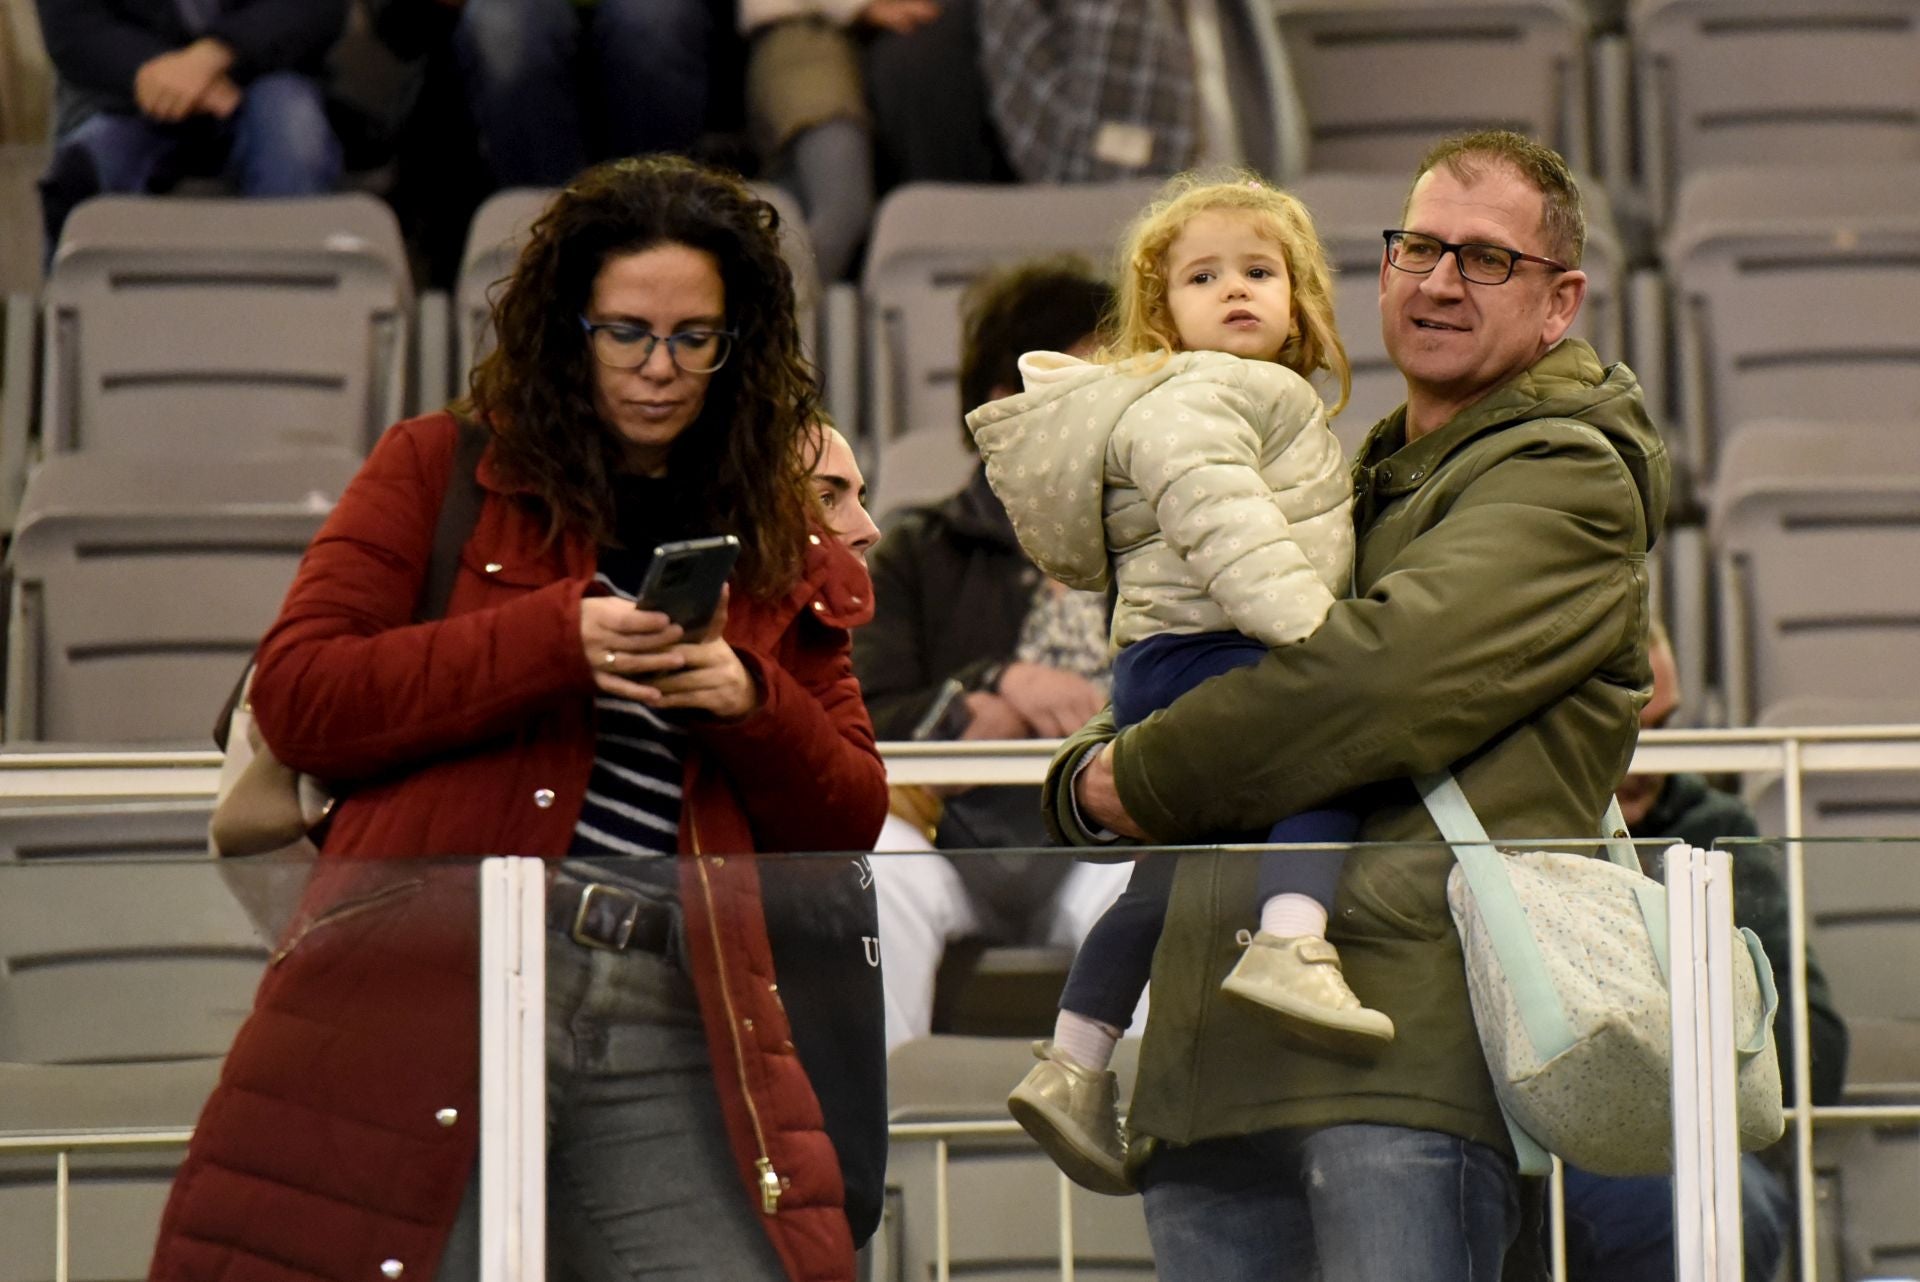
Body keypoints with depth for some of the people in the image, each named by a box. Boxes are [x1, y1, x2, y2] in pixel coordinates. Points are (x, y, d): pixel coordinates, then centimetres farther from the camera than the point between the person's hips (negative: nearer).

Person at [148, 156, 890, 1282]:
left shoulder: (781, 542, 20)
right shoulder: (442, 470, 11)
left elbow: (850, 818, 19)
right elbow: (296, 697, -1)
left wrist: (750, 702, -2)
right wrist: (555, 640, -10)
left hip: (676, 1017, 3)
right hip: (438, 977, -2)